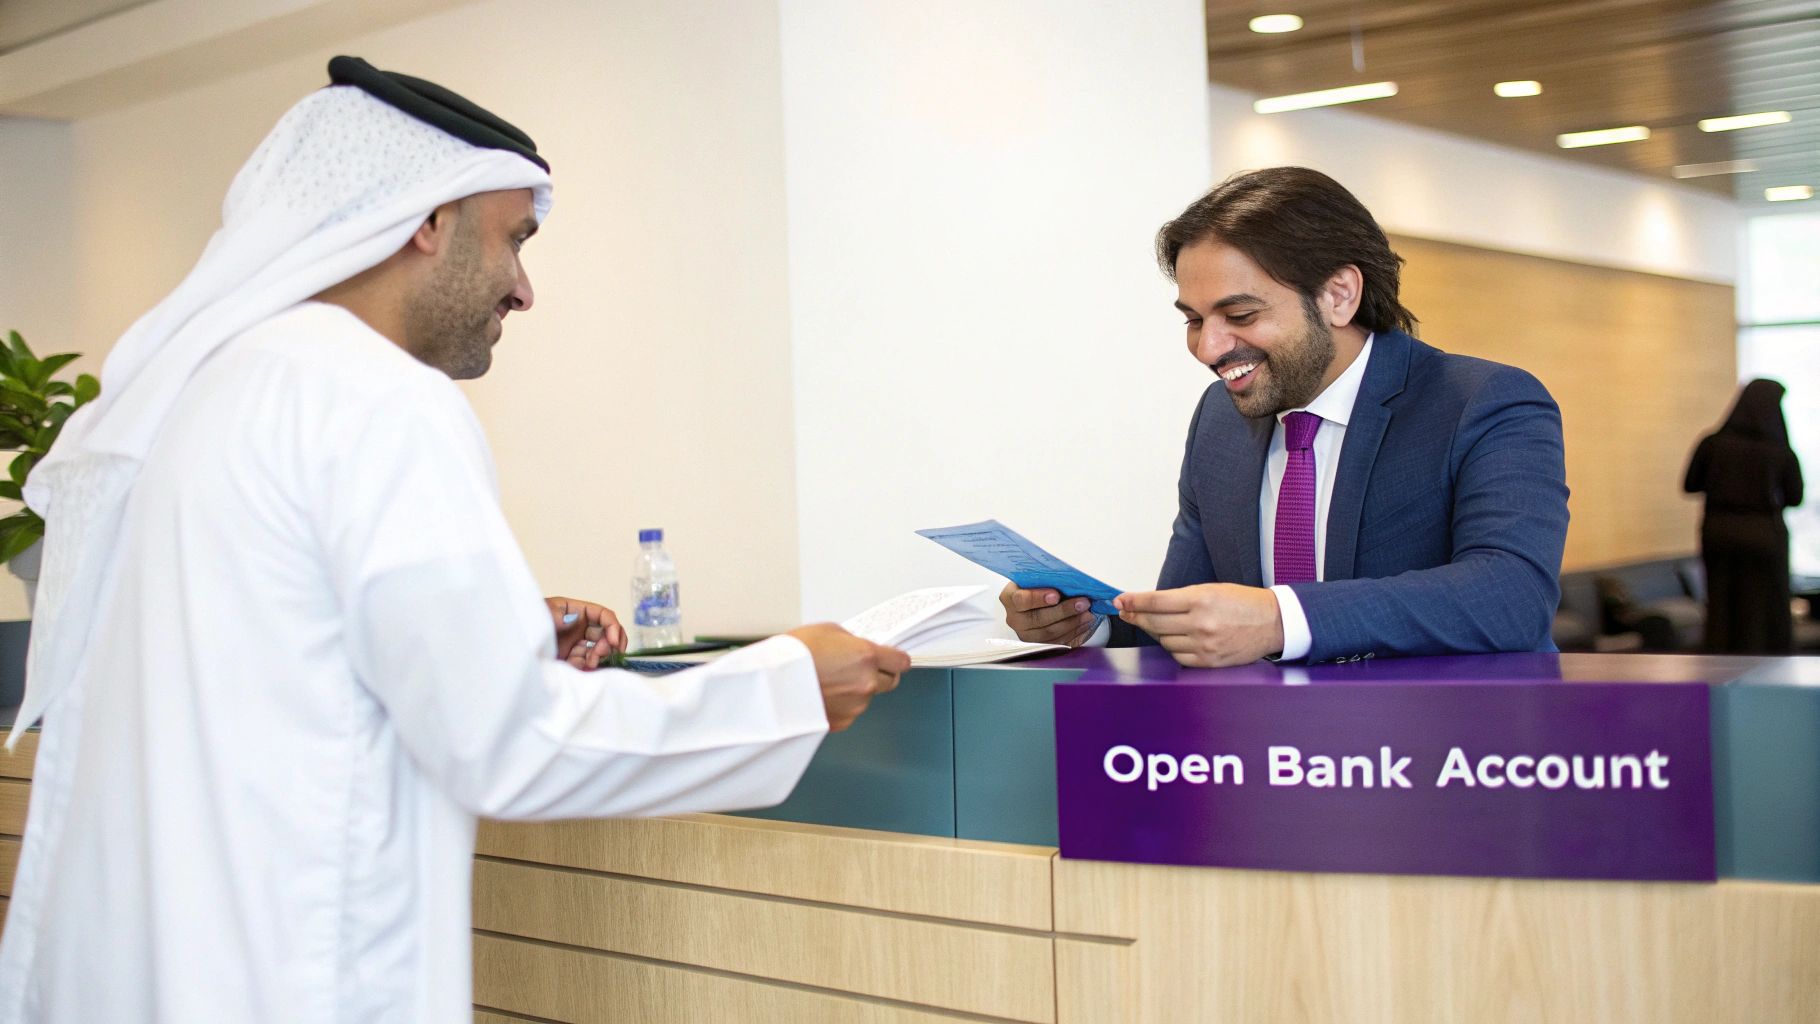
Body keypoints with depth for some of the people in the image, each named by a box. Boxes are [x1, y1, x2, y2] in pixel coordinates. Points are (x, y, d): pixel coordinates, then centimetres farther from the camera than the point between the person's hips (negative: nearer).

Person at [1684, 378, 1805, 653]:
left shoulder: (1712, 444, -8)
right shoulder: (1782, 454, -11)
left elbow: (1690, 485, 1)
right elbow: (1795, 498, 0)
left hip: (1718, 530, 2)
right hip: (1764, 535, -2)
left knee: (1721, 609, 12)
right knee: (1769, 609, 9)